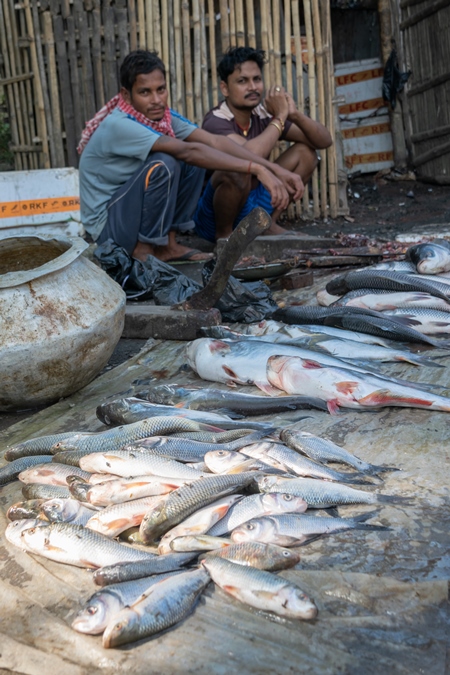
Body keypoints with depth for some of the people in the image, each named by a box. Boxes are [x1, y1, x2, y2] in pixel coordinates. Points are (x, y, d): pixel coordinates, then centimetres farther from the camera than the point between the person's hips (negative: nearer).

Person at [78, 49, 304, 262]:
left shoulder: (163, 115, -3)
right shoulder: (118, 125, -26)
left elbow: (215, 141, -11)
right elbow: (187, 151, -34)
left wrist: (275, 169, -21)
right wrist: (257, 169, -38)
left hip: (132, 209, 8)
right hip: (107, 224, -8)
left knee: (196, 160, -4)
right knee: (163, 164, -29)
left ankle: (168, 244, -1)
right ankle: (143, 249, -13)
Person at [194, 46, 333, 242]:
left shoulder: (263, 115, -2)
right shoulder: (216, 122, -20)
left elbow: (325, 141, -3)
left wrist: (295, 114, -21)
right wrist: (280, 117, -26)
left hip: (252, 206, 7)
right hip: (211, 216, -6)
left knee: (305, 151, 2)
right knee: (237, 170, -37)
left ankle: (268, 223, 5)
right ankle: (224, 234, -10)